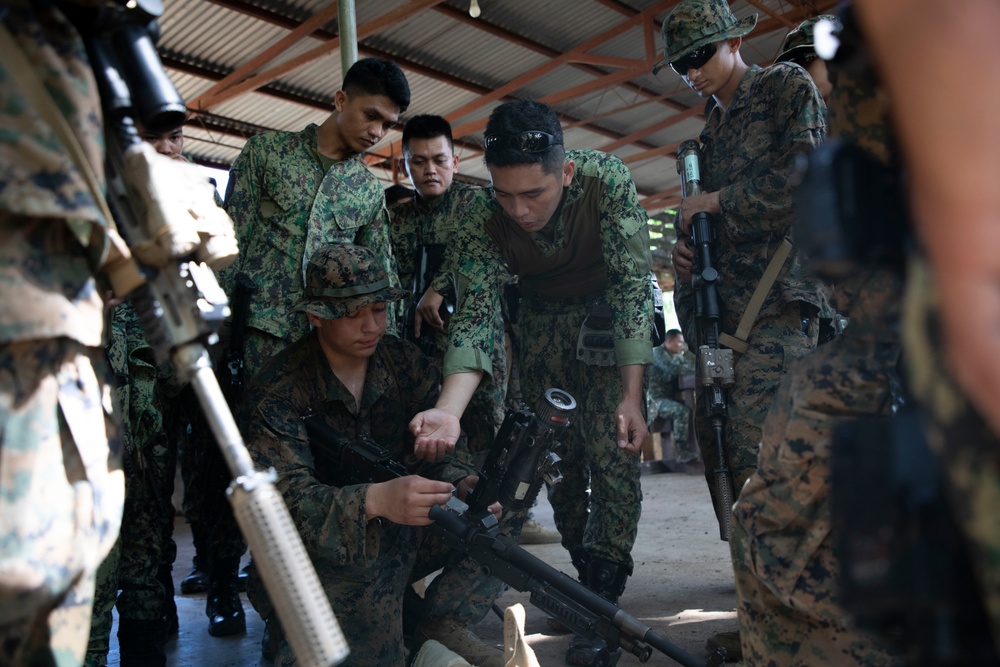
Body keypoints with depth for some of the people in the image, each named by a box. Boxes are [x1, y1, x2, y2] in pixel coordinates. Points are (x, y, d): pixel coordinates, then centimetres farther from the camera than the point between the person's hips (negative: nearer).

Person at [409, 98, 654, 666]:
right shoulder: (483, 221, -24)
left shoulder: (607, 180, -30)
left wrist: (632, 397, -32)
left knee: (612, 450, -13)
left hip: (614, 308, -2)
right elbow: (475, 317, -28)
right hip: (546, 316, 3)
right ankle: (588, 573, 20)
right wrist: (447, 411, -44)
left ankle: (602, 600, -5)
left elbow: (633, 284, -28)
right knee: (556, 454, 3)